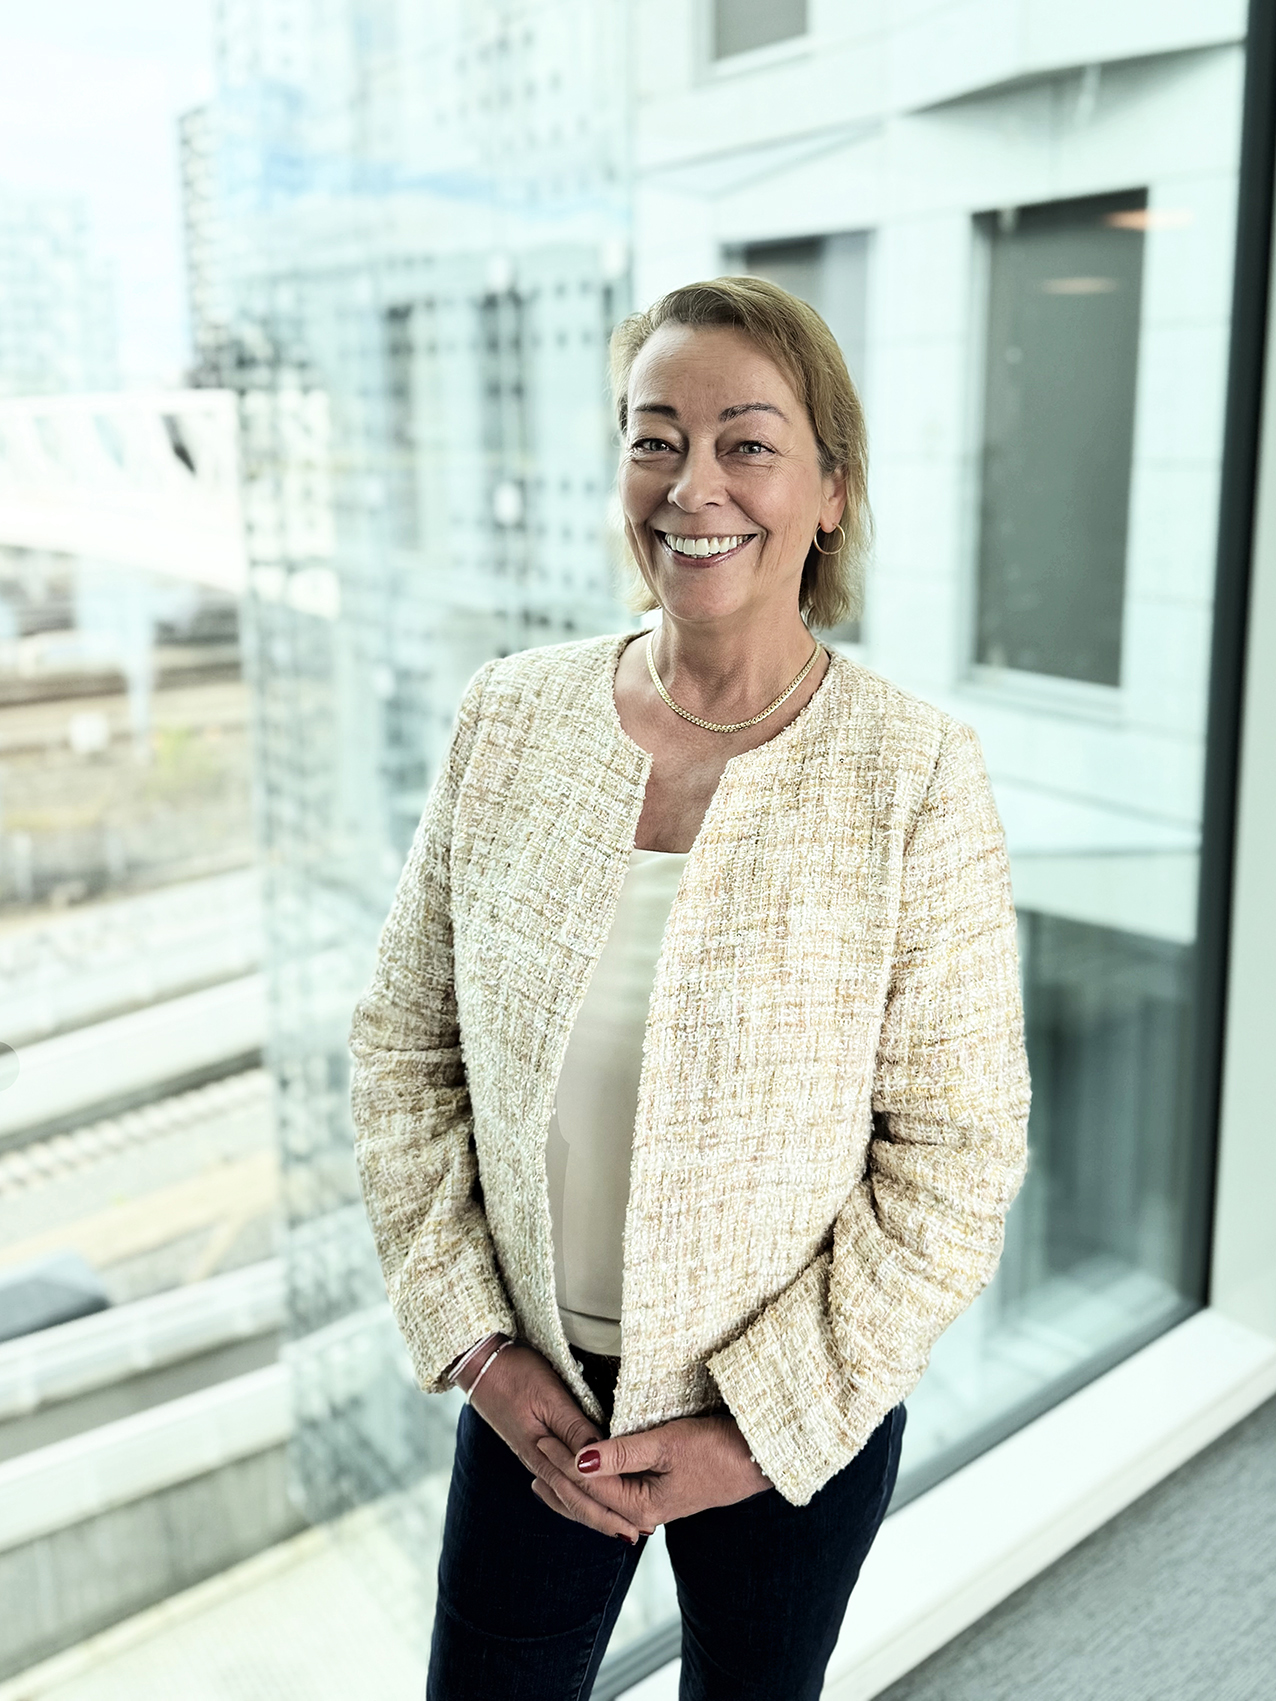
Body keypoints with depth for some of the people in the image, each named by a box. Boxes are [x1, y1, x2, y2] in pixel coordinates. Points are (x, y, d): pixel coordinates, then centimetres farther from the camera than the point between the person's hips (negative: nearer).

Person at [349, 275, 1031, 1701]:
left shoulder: (914, 776, -17)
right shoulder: (509, 718, -8)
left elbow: (959, 1155, -13)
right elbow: (404, 1047, -1)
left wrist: (762, 1427, -12)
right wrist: (476, 1343, -5)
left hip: (800, 1418, -1)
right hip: (532, 1391, 2)